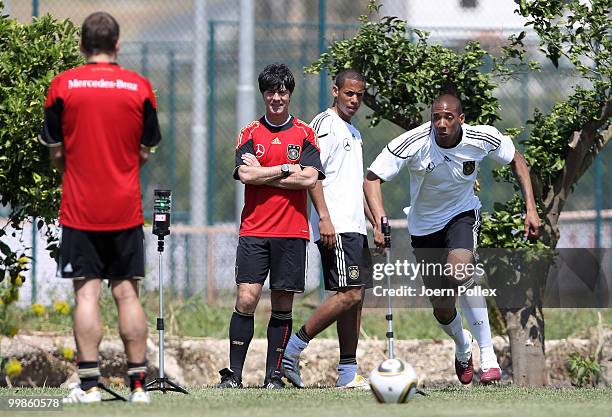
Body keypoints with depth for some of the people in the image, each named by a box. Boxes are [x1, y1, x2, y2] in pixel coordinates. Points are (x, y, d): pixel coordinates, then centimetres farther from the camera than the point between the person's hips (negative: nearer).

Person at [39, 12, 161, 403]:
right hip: (125, 209, 1)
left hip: (79, 209, -1)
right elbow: (145, 151, 8)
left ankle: (89, 383, -8)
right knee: (127, 293, 5)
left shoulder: (63, 85, -3)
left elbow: (55, 153, 4)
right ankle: (139, 382, 3)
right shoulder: (139, 87, 0)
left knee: (87, 293, -2)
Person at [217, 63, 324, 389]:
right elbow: (245, 174, -8)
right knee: (246, 299, -10)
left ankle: (273, 374, 10)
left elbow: (309, 178, -7)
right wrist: (287, 169, -7)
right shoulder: (250, 133, 7)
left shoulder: (305, 134, 7)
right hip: (254, 230, -1)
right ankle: (233, 374, -6)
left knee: (283, 304, 3)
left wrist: (262, 174, -7)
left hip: (292, 232, 1)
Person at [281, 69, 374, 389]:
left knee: (355, 297, 6)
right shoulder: (325, 123, -7)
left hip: (354, 227, 10)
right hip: (335, 227, -10)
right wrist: (324, 217, -24)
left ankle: (348, 373, 6)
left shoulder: (353, 133, 22)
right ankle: (293, 348, -10)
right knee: (350, 294, -16)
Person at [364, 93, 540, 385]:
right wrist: (380, 223, -37)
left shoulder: (482, 138, -20)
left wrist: (531, 209, -7)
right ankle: (462, 347, 41)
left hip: (462, 215, -1)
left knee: (457, 272, -33)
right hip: (424, 226, 1)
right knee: (442, 309, 4)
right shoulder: (413, 143, -26)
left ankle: (487, 353, -23)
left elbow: (516, 161, -1)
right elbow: (372, 178, -23)